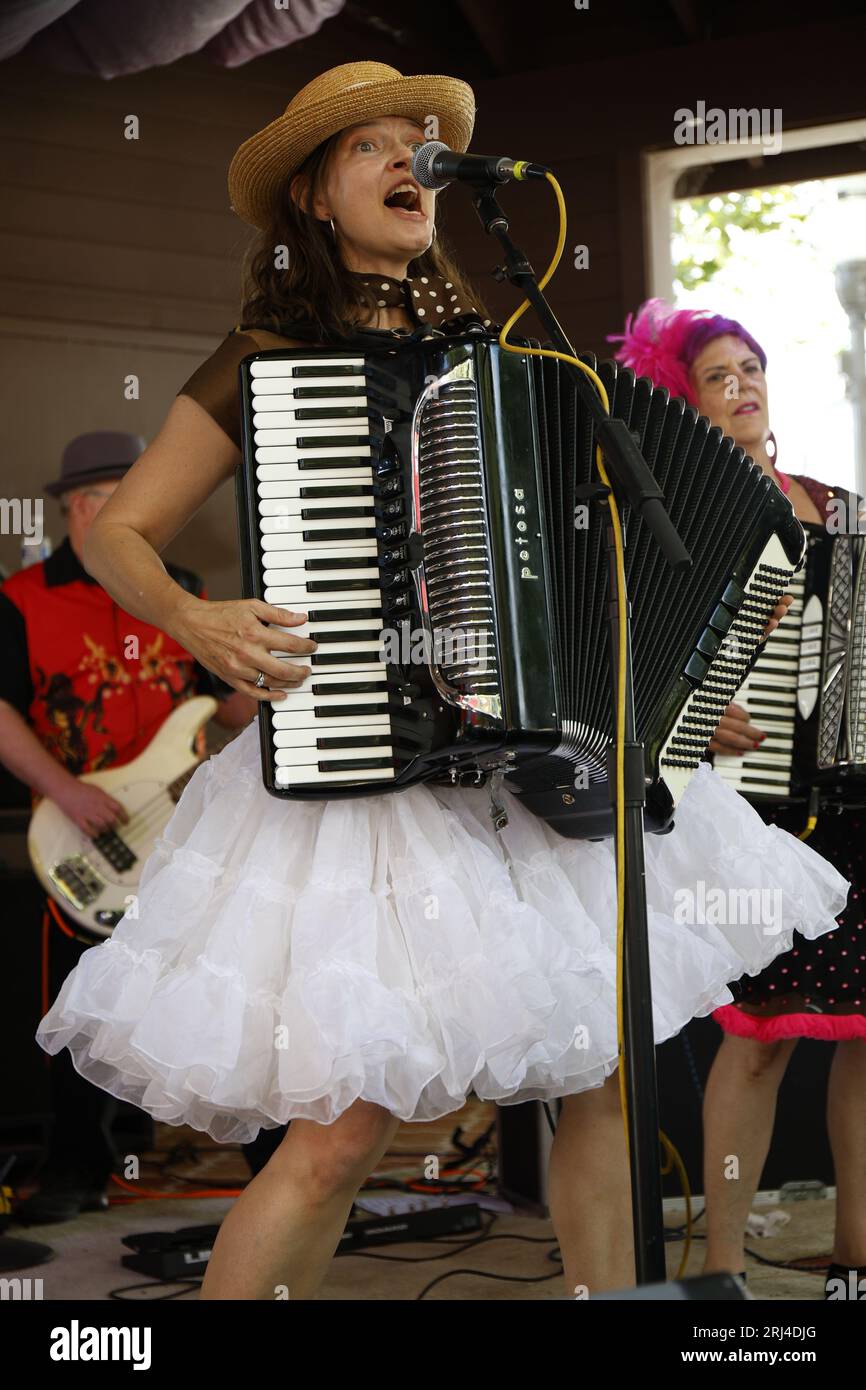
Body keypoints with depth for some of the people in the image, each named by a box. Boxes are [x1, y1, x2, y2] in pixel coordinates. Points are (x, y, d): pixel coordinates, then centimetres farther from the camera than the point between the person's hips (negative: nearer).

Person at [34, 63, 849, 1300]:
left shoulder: (489, 359, 11)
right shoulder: (267, 361, -2)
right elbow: (118, 533, 2)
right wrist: (195, 621, -17)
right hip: (357, 767, -5)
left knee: (608, 1070, 6)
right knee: (346, 1131, -10)